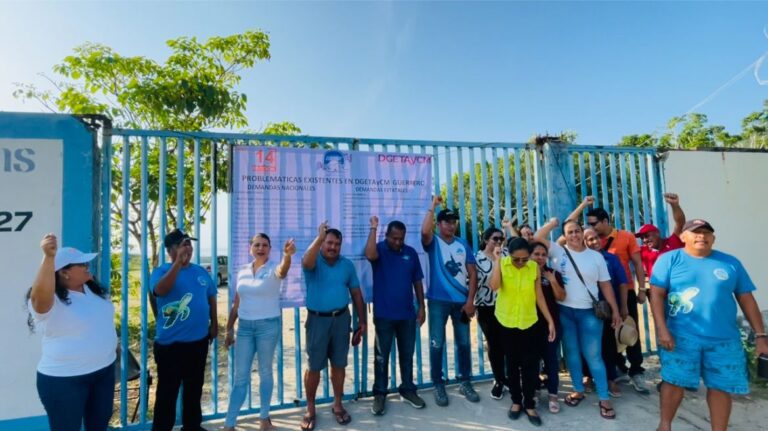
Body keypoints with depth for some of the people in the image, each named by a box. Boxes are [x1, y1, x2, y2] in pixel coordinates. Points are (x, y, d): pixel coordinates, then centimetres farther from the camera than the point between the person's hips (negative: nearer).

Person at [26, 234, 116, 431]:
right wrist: (49, 257, -57)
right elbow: (41, 292, -44)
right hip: (64, 380, -6)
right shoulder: (48, 300, -19)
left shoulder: (93, 289, 3)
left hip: (104, 370, 7)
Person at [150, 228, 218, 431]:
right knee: (167, 391, 5)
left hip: (199, 341, 5)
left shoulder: (201, 272, 6)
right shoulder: (161, 271, -8)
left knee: (194, 388, 19)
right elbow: (161, 290, -30)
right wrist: (178, 262, -32)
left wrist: (214, 323, 11)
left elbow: (211, 298, 14)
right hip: (170, 343, -5)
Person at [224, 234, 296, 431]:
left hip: (268, 326, -3)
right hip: (245, 326, 3)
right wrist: (229, 329, 11)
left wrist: (287, 255, -56)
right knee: (240, 376, 9)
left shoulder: (273, 268, -8)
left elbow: (282, 271, -35)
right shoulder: (242, 272, 5)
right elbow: (236, 304, 11)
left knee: (265, 372, 10)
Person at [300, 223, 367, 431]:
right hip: (318, 319, -2)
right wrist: (320, 237, -34)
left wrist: (362, 320, 5)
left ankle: (337, 404, 31)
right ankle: (310, 409, 25)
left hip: (341, 319, 3)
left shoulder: (347, 265, 3)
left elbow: (356, 293, 6)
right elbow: (307, 262, -34)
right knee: (314, 366, 7)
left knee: (339, 364, 13)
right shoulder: (315, 261, -7)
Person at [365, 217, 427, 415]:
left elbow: (417, 281, 7)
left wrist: (421, 307, 5)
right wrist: (373, 228, -26)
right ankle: (379, 394, 22)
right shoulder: (379, 249, -7)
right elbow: (370, 255, -34)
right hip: (384, 315, -3)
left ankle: (407, 390, 31)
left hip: (407, 314, 3)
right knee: (382, 356, 8)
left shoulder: (411, 253, 3)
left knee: (407, 354, 15)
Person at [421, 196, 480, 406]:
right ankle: (438, 385, 19)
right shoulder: (433, 242, -2)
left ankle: (465, 382, 29)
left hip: (461, 301, 3)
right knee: (437, 344, 4)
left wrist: (470, 301, -4)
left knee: (464, 343, 13)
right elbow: (424, 231, -27)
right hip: (438, 301, -3)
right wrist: (433, 206, -21)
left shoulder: (463, 244, 6)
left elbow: (472, 274, 3)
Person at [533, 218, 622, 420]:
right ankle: (578, 390, 31)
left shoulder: (596, 256, 2)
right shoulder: (558, 251, -1)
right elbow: (538, 237, -14)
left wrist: (615, 311, 3)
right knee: (571, 352, 14)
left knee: (593, 355, 3)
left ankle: (604, 398, 17)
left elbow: (605, 284, 4)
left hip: (589, 312, -1)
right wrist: (553, 222, -4)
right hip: (564, 311, 1)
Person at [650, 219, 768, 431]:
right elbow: (657, 294, -7)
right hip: (681, 336, -3)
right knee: (675, 381, 2)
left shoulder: (730, 263, 7)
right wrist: (662, 330, -15)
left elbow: (747, 299, 11)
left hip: (724, 339, 3)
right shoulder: (669, 259, -2)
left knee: (721, 386, 10)